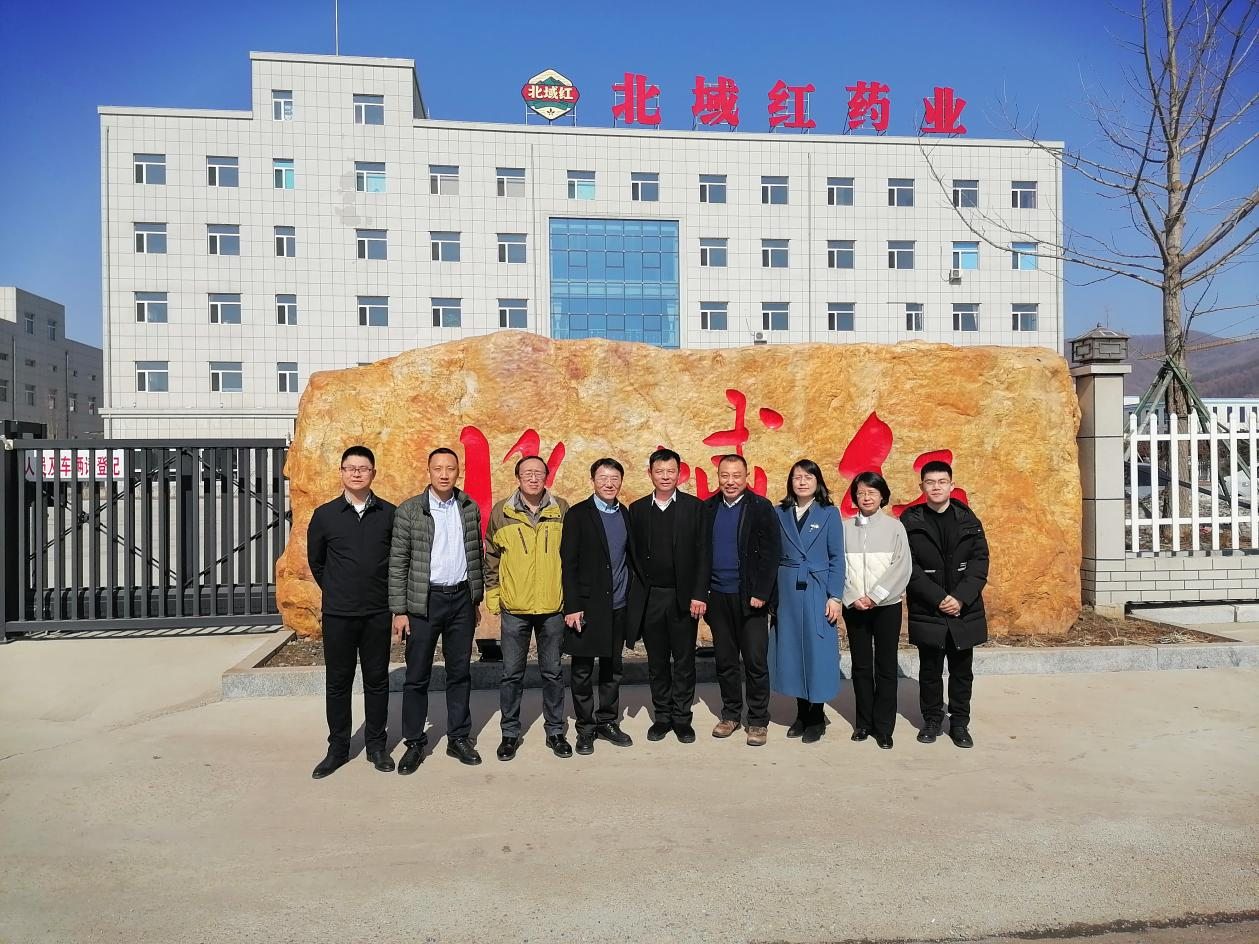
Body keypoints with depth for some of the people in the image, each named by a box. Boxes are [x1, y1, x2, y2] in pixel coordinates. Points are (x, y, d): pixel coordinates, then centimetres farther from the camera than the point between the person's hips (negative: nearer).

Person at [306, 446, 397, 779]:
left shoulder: (389, 514, 0)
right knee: (337, 682, 8)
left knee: (377, 680, 8)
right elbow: (315, 561, 12)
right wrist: (335, 592, 12)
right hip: (338, 614, 0)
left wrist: (388, 593, 8)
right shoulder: (325, 515, 1)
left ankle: (377, 744, 21)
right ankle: (338, 747, 21)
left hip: (378, 613, 0)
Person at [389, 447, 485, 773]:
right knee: (417, 676, 5)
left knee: (460, 672, 11)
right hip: (424, 600, -3)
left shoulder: (470, 508, 6)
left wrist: (476, 599, 11)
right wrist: (399, 610, -8)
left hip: (461, 599, 3)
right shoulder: (409, 510, -4)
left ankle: (459, 738, 23)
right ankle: (415, 743, 18)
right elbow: (397, 562, -5)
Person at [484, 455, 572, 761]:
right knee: (512, 674, 9)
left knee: (553, 672, 12)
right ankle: (510, 733, 24)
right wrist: (493, 597, 4)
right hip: (513, 609, 0)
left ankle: (555, 730, 26)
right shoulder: (501, 512, -1)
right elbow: (491, 558, 6)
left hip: (553, 607, 0)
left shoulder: (561, 509, -1)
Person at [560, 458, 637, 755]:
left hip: (618, 607, 4)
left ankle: (608, 722, 27)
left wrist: (632, 597, 7)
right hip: (586, 606, -4)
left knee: (612, 669, 13)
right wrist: (572, 606, -14)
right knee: (582, 672, 4)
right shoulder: (578, 515, -5)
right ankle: (586, 728, 17)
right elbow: (568, 563, -8)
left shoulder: (626, 515, 9)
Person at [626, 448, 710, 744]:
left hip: (684, 596, -2)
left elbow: (702, 554, -2)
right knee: (656, 661, 10)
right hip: (649, 597, 2)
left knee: (684, 660, 6)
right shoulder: (637, 509, 6)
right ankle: (662, 716, 23)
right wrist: (632, 596, 0)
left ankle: (682, 718, 19)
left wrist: (699, 594, -9)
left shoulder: (694, 507, 0)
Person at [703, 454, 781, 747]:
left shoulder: (760, 508, -5)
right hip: (718, 597, 4)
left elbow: (771, 553, -8)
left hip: (750, 598, -4)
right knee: (725, 661, 12)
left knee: (755, 662, 2)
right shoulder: (707, 508, 7)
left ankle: (758, 721, 15)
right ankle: (730, 714, 26)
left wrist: (760, 594, -13)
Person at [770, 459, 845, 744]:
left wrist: (835, 597, -7)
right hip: (786, 592, 3)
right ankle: (801, 713, 20)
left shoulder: (829, 514, 0)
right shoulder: (780, 513, 6)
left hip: (817, 592, -2)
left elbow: (837, 558, -1)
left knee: (817, 650, 0)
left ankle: (817, 717, 13)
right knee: (792, 649, 7)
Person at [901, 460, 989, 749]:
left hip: (965, 611, 2)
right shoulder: (910, 521, -3)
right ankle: (932, 720, 25)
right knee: (930, 670, 9)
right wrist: (938, 598, -15)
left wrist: (960, 598, -14)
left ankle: (960, 723, 24)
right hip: (927, 612, -2)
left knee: (962, 671, 10)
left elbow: (980, 562, -1)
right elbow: (909, 567, -7)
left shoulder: (968, 520, 4)